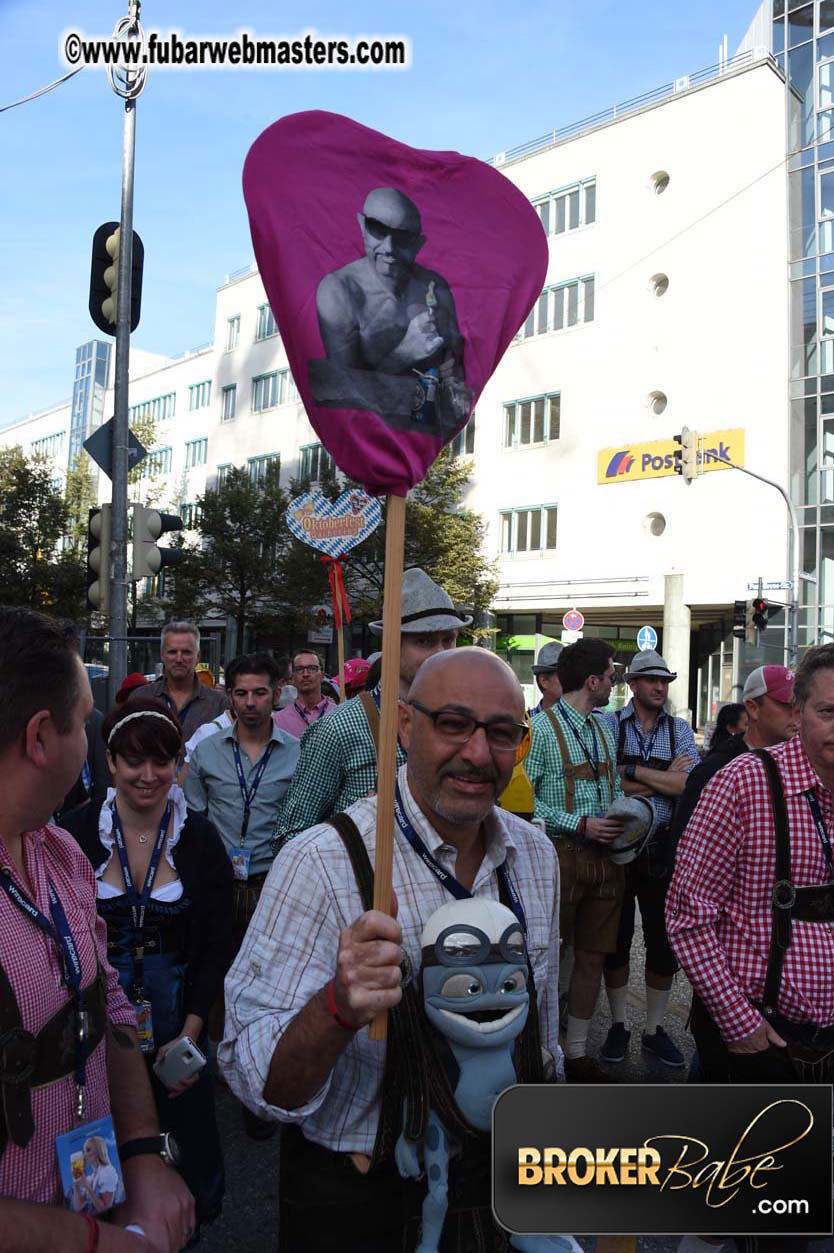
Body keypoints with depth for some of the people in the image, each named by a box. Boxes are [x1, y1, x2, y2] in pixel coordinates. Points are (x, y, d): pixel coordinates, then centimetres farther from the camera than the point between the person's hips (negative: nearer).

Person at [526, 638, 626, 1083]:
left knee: (592, 957, 12)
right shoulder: (541, 728, -10)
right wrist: (581, 824, -18)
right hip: (561, 857, -7)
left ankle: (577, 1052, 25)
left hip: (604, 857, 7)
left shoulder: (604, 729, 14)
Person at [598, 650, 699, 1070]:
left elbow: (691, 786, -9)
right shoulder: (610, 726, -2)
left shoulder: (680, 730, 5)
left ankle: (654, 1029, 26)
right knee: (616, 939, 9)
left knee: (664, 942, 8)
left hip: (663, 849, 2)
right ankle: (618, 1025, 27)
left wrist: (633, 772, -15)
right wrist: (664, 777, -12)